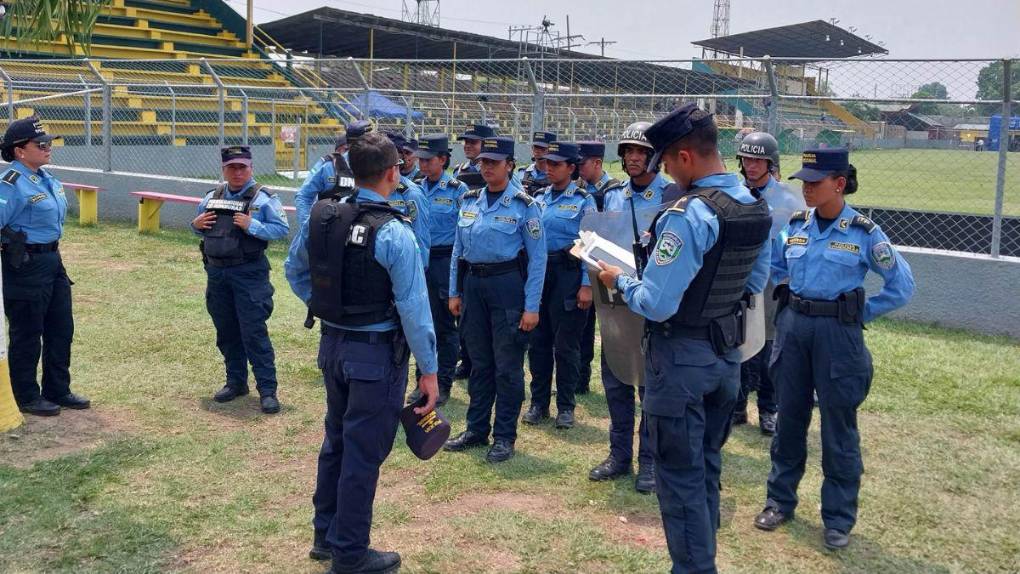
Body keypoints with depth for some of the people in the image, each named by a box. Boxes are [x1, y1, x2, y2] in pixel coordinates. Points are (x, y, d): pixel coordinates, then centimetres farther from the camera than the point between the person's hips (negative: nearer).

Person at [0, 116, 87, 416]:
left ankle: (57, 391, 29)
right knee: (27, 335, 5)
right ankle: (27, 398, 20)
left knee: (61, 329, 15)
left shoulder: (48, 179, 8)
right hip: (26, 267, -9)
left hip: (53, 261, 9)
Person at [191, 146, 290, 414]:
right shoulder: (212, 197, 11)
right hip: (216, 272, 6)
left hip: (248, 273, -6)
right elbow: (198, 224, 23)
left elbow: (282, 229, -11)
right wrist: (196, 225, 0)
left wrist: (252, 225, -22)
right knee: (226, 332, 14)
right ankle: (236, 382, 28)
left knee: (254, 331, -7)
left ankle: (267, 389, -1)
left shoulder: (263, 198, -6)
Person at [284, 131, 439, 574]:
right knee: (363, 453, 6)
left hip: (331, 343, 7)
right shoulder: (393, 232, -20)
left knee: (336, 438, 22)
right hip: (376, 353, -7)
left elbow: (294, 270, 12)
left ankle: (324, 534, 37)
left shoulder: (321, 216, -1)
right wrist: (429, 370, -11)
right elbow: (413, 308, -18)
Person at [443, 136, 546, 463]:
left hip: (507, 285, -5)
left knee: (507, 365, 2)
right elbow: (458, 249, 14)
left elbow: (537, 258, -9)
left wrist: (531, 306, -12)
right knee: (479, 362, 14)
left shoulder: (524, 205, -7)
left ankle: (504, 436, 13)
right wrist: (454, 292, 9)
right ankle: (477, 429, 25)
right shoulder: (469, 201, 8)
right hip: (473, 285, 5)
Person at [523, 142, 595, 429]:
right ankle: (539, 403, 21)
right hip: (538, 272, 5)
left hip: (568, 274, -5)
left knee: (566, 343, 3)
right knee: (538, 341, 9)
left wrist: (587, 285, -13)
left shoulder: (583, 201, -5)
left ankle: (565, 406, 15)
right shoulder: (539, 198, 9)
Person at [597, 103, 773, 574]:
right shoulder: (757, 207, 2)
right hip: (728, 352, 9)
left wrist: (619, 280, -8)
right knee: (706, 463, 21)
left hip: (682, 356, -9)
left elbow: (657, 304, -26)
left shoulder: (689, 214, -25)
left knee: (679, 474, 4)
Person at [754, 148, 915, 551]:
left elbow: (902, 286, -3)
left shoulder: (864, 232, -8)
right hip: (792, 326, 4)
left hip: (837, 333, -4)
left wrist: (860, 314, -3)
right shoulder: (795, 225, 4)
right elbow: (771, 270, 11)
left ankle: (839, 518, 18)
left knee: (838, 426, 5)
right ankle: (780, 500, 28)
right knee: (789, 417, 13)